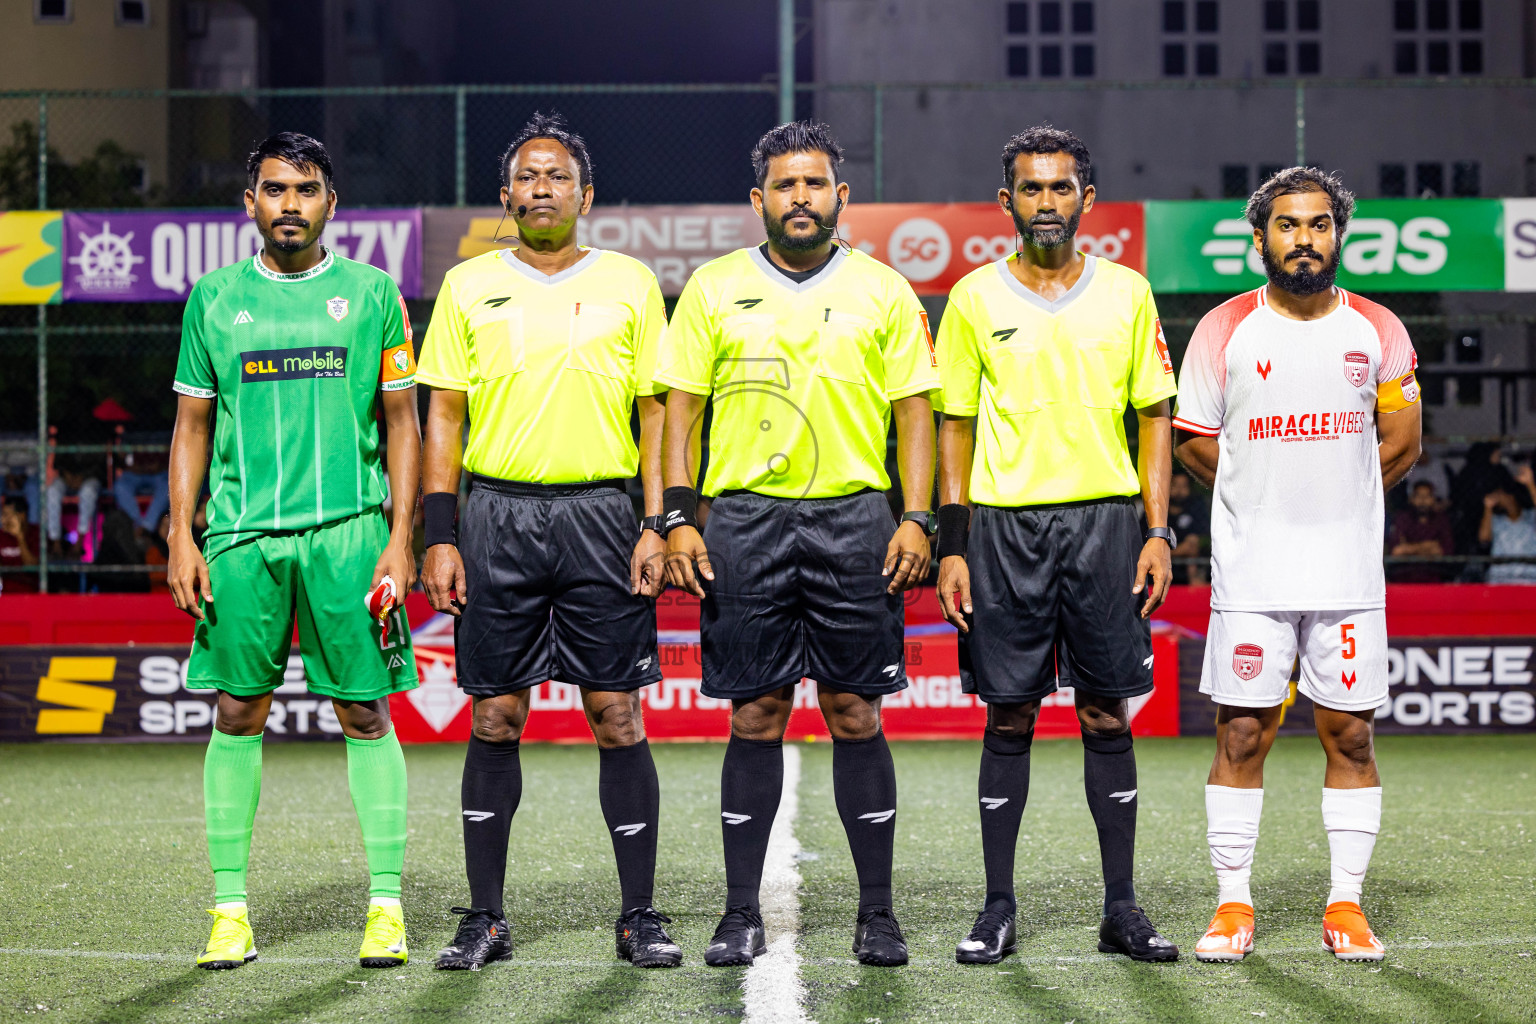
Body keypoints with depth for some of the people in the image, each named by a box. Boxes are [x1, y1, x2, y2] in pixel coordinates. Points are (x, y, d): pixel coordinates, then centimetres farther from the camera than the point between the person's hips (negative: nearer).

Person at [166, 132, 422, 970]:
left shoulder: (371, 294, 6)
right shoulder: (214, 299, 10)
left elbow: (402, 423, 7)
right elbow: (191, 426, 13)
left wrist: (401, 538, -2)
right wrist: (181, 536, 3)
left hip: (348, 532, -1)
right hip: (240, 534, 2)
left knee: (365, 714, -1)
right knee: (237, 715, 3)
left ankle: (386, 903, 6)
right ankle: (230, 907, 11)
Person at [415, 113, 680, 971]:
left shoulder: (630, 283, 7)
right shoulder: (470, 286, 8)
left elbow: (655, 411, 7)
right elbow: (445, 415, 8)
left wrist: (655, 526, -3)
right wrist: (439, 535, 0)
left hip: (599, 513, -1)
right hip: (497, 514, 1)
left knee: (618, 715, -1)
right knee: (496, 719, 3)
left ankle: (640, 915, 7)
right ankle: (486, 917, 12)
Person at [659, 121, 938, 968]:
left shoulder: (882, 291, 8)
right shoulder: (714, 287, 8)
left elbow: (914, 412, 7)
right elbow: (680, 407, 7)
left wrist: (917, 518, -3)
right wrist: (677, 518, -2)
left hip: (853, 519, 0)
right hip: (745, 518, 0)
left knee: (855, 714, 1)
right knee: (755, 716, 2)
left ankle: (877, 913, 10)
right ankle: (742, 915, 11)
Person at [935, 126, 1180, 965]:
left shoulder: (1125, 293, 6)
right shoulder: (974, 298, 4)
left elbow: (1154, 417, 9)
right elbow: (955, 429, 6)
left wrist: (1157, 532, 0)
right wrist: (952, 546, -1)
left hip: (1105, 518, 1)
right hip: (1005, 523, -1)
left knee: (1107, 715, 3)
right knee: (1008, 717, 2)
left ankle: (1122, 909, 11)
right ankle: (999, 909, 10)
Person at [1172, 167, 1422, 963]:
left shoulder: (1378, 330, 5)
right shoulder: (1224, 330, 2)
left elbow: (1400, 445, 11)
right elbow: (1194, 442, 7)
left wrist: (1333, 500, 9)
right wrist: (1266, 503, 8)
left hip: (1350, 570, 1)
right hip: (1250, 571, -1)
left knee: (1351, 735, 3)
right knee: (1241, 734, -1)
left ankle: (1345, 905, 12)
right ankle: (1233, 905, 8)